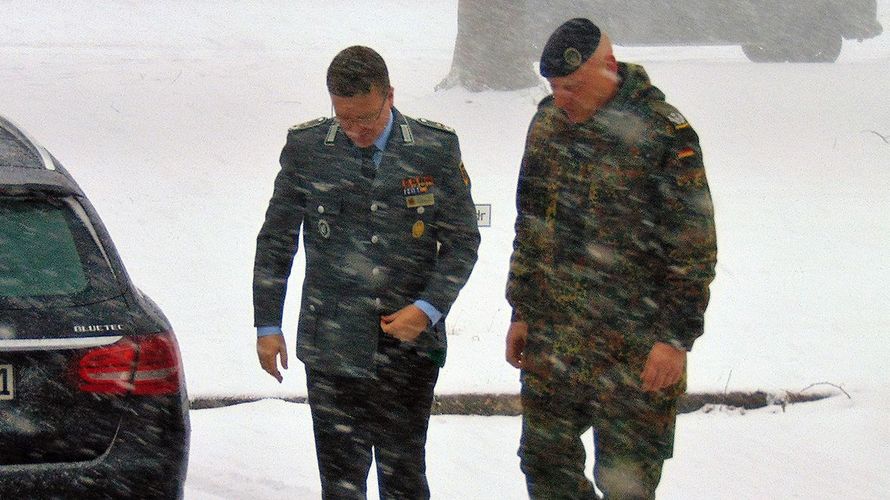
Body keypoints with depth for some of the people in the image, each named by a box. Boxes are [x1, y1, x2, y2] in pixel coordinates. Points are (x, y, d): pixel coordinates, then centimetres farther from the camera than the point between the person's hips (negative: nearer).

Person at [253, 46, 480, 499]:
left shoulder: (436, 150, -2)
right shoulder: (306, 148, 1)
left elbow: (463, 241, 5)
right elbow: (275, 240, 9)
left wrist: (428, 308, -9)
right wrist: (267, 324, 7)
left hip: (410, 346, 0)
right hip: (331, 349, 0)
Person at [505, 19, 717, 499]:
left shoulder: (664, 133, -13)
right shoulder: (548, 123, 7)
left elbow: (694, 248, -11)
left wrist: (676, 336, -14)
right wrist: (521, 311, 15)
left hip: (633, 348, -6)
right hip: (551, 337, 6)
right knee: (544, 461, 11)